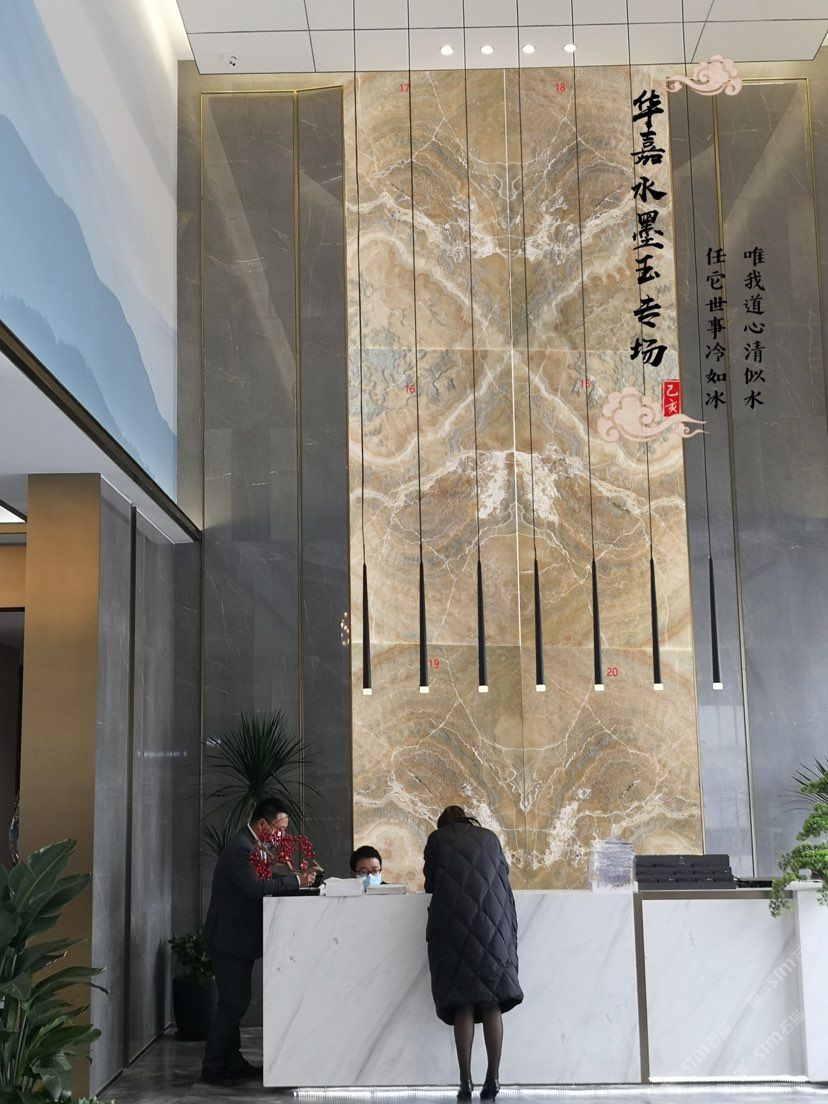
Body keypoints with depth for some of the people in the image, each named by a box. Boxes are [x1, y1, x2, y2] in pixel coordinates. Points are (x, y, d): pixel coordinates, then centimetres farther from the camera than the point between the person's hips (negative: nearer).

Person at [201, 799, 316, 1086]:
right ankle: (213, 1068, 1)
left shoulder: (253, 847, 13)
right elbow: (256, 887, -30)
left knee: (236, 1001, 15)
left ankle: (232, 1062, 23)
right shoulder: (241, 848, -21)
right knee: (234, 1002, -7)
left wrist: (299, 877, -1)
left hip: (238, 938, 11)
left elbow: (264, 880, 12)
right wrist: (296, 881, -24)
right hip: (229, 938, -11)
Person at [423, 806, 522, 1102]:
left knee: (463, 1005, 0)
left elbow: (429, 884, 15)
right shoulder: (490, 838, 18)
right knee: (491, 1004, 4)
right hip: (493, 925, 2)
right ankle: (493, 1079, -1)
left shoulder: (437, 839, 11)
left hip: (454, 925, -2)